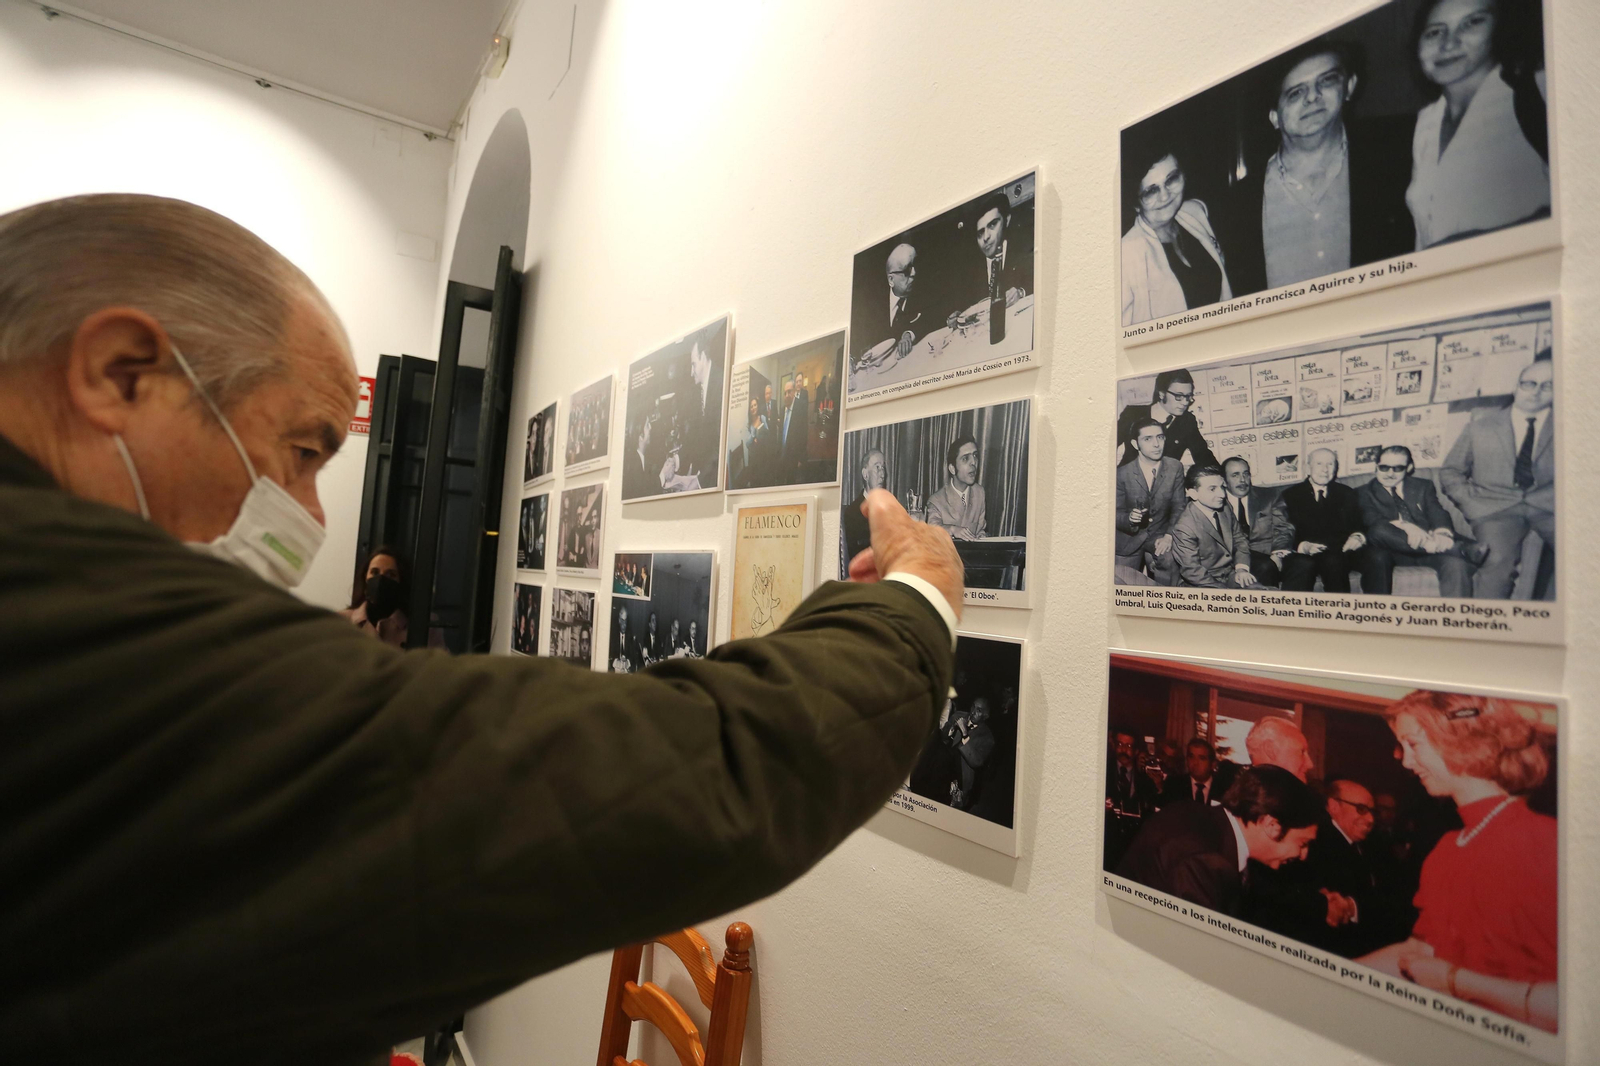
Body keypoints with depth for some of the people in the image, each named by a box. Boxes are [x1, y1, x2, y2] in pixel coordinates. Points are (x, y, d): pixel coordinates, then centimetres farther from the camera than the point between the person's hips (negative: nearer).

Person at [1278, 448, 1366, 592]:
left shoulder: (1346, 494, 22)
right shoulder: (1290, 495, 12)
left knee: (1333, 562, -34)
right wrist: (1303, 546, -20)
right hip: (1301, 555, -2)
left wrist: (1357, 537, -9)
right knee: (1302, 564, -36)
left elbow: (1360, 526, 16)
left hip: (1337, 554, 2)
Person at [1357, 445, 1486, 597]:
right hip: (1392, 550, -3)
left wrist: (1442, 533, -18)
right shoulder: (1364, 493, 14)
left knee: (1456, 563, -31)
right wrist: (1403, 526, -27)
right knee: (1379, 531, -37)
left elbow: (1438, 514, 7)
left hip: (1424, 546, 3)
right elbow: (1370, 520, -7)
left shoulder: (1423, 487, 24)